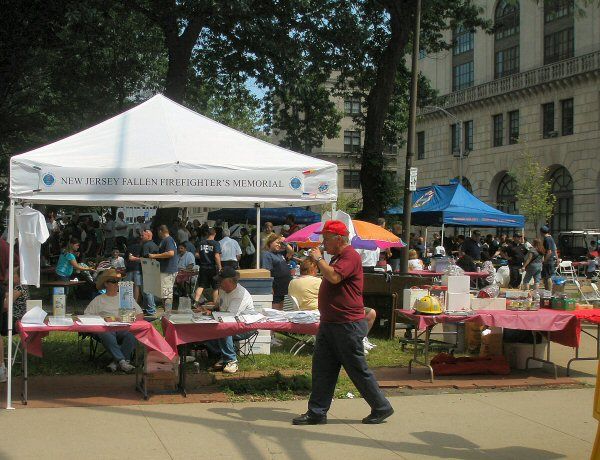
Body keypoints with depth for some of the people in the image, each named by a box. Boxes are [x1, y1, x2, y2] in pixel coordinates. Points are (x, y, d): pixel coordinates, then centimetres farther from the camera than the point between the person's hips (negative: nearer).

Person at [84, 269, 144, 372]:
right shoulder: (98, 300, 21)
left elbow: (140, 315, 21)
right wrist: (102, 319, -7)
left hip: (124, 328, 1)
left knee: (131, 334, -35)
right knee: (106, 335, -39)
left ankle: (116, 362, -33)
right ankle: (122, 361, -43)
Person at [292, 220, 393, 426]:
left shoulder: (350, 256, -14)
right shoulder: (337, 257, 18)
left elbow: (334, 277, -29)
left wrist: (319, 259, -16)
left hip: (348, 325, -10)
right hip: (329, 324, 10)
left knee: (358, 370, 0)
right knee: (322, 369, 7)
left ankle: (381, 408, 13)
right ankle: (317, 412, 11)